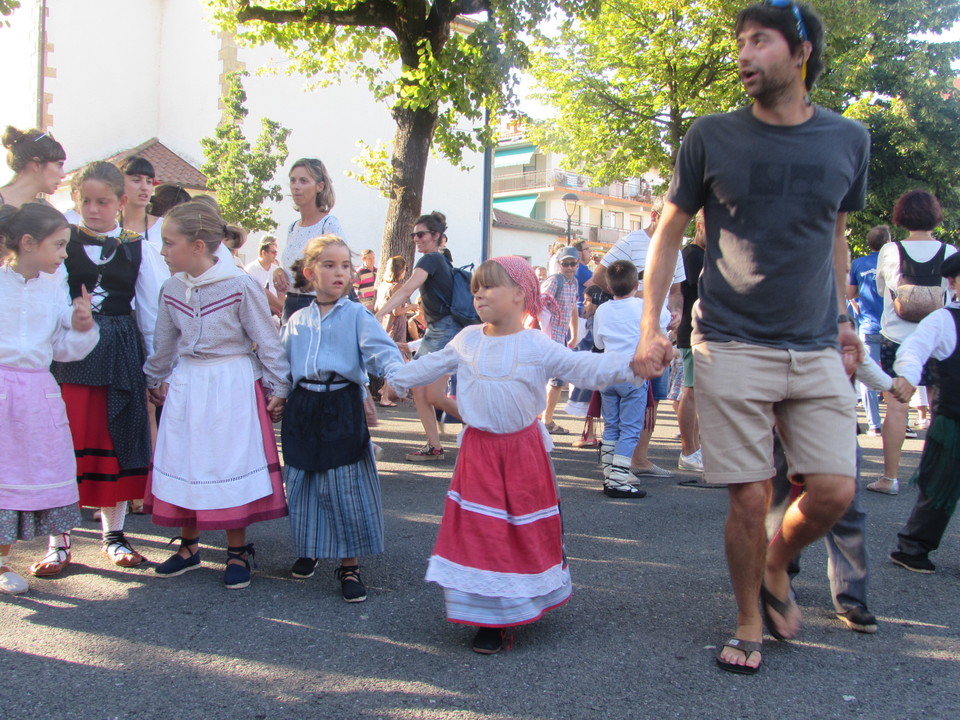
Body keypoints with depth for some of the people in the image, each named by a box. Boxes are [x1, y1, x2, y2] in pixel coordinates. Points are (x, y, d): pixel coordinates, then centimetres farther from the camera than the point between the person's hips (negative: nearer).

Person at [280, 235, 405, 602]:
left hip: (342, 408, -4)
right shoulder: (297, 320, 10)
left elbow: (381, 349, -16)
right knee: (302, 483, 12)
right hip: (303, 408, 4)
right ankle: (309, 549, 35)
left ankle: (350, 565, 13)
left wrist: (395, 371, -34)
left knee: (347, 486, -1)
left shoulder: (357, 315, -3)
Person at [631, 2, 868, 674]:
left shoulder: (849, 139, 7)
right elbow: (669, 233, 5)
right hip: (733, 346, -2)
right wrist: (650, 328, -2)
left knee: (834, 491, -3)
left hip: (816, 348, 3)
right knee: (750, 498, -1)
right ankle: (750, 621, 23)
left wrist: (843, 319, 15)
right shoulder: (711, 137, 0)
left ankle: (776, 570, 28)